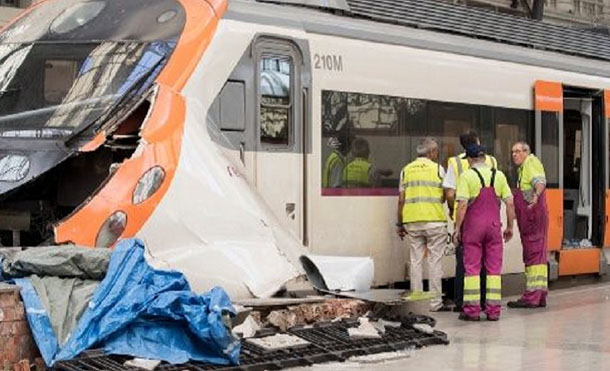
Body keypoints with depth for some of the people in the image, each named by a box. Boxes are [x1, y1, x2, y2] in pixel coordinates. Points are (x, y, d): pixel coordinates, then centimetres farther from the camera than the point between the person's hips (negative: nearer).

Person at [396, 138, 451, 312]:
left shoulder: (406, 170, 9)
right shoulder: (437, 168, 0)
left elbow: (401, 200, 7)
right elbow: (448, 195, -3)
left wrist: (400, 224, 13)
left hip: (412, 221, 3)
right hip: (434, 220, -3)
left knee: (416, 261, 7)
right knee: (434, 262, 2)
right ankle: (435, 302, 3)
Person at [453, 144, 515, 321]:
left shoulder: (467, 176, -6)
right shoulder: (499, 175, 5)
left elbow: (462, 205, -12)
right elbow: (510, 203, 4)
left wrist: (457, 228, -5)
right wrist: (509, 227, 13)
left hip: (473, 226, -3)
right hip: (494, 226, 3)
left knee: (472, 268, 2)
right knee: (494, 268, 6)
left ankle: (472, 309, 0)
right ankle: (493, 310, 6)